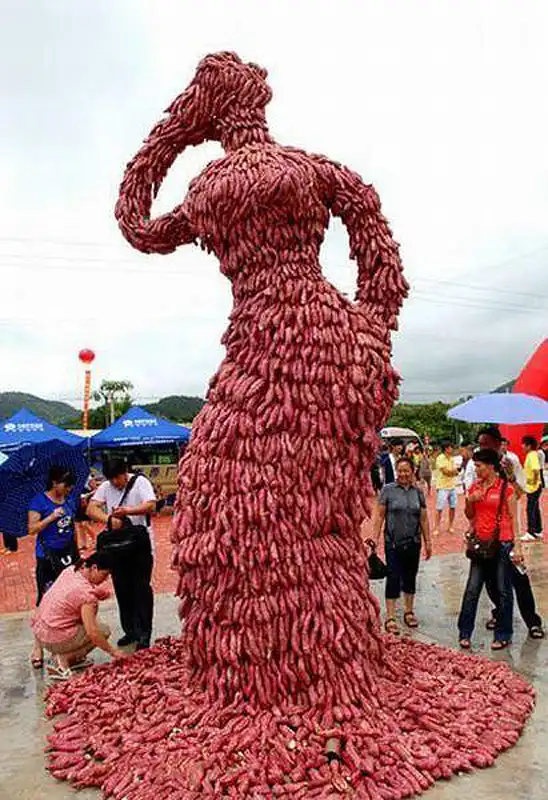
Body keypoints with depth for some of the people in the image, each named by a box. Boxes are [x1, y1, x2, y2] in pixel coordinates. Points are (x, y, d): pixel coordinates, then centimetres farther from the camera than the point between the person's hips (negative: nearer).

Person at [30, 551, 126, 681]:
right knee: (104, 630, 5)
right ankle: (63, 659, -3)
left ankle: (75, 659, 19)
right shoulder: (86, 592, -23)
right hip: (54, 640, -8)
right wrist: (113, 651, -9)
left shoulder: (70, 570, -1)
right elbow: (92, 633, -22)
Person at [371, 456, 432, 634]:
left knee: (410, 577, 13)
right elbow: (379, 515, -4)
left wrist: (427, 541, 10)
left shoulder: (418, 492, 5)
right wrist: (375, 538, -9)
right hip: (393, 543, -3)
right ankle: (390, 618, 4)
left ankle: (409, 612, 29)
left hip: (413, 543, 4)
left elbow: (424, 519, 10)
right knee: (393, 578, -3)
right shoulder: (388, 490, -5)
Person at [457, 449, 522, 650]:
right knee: (472, 590, 6)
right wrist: (469, 501, -6)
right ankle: (464, 633, 15)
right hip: (480, 543, 4)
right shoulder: (474, 487, 6)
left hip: (502, 544, -4)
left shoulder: (506, 488, -7)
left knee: (503, 590, 8)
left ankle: (503, 635, 21)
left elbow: (513, 518, -5)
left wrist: (517, 546, -10)